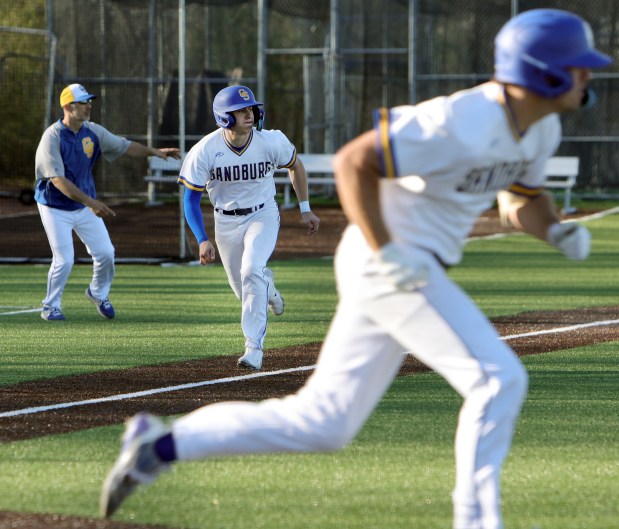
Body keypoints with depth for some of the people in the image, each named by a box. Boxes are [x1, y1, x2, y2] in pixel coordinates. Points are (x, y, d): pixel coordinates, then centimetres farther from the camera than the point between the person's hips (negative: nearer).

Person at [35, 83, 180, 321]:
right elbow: (58, 180, -28)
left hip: (86, 206, 6)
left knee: (105, 253, 3)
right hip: (56, 209, -6)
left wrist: (153, 151, -14)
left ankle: (98, 293, 31)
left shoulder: (93, 132, -4)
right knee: (64, 260, -10)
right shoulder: (52, 137, -23)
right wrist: (90, 202, -34)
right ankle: (51, 307, 12)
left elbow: (125, 146, 3)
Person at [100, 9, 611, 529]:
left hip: (406, 271, 9)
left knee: (320, 423, 7)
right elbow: (352, 161, -20)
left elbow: (523, 199, 23)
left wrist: (558, 231, 1)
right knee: (498, 378, -13)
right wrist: (385, 253, -24)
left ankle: (161, 445, 10)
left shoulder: (542, 127, 6)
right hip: (387, 266, -9)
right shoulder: (461, 123, -22)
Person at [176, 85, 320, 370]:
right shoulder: (205, 151, -20)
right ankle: (267, 283, 49)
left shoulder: (271, 141, -17)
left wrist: (305, 209, 7)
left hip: (263, 215, -1)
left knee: (251, 272, -25)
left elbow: (295, 166, 4)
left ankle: (254, 347, -22)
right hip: (226, 221, 1)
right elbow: (191, 199, -13)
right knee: (244, 289, 9)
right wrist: (202, 240, -22)